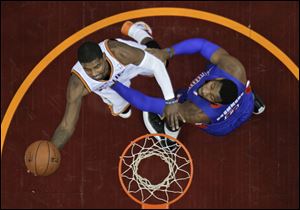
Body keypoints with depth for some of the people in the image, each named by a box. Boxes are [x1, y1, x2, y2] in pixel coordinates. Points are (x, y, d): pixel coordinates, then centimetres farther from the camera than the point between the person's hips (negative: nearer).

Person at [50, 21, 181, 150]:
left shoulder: (118, 51, -50)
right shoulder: (78, 84, -47)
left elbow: (157, 64, -37)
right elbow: (67, 126, -42)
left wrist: (170, 101, -41)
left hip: (130, 62, -1)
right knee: (124, 113, 24)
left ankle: (134, 29, 42)